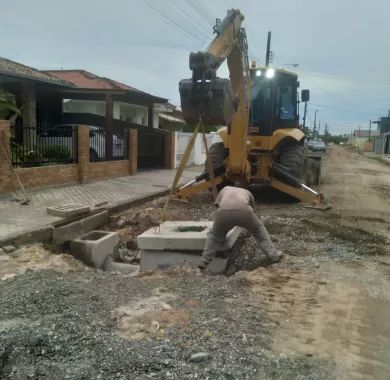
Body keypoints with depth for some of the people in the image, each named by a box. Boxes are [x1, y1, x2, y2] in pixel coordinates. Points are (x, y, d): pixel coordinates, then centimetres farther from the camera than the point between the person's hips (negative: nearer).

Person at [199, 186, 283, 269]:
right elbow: (252, 211, 46)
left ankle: (204, 261, 15)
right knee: (259, 229, 27)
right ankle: (272, 255, 27)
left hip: (224, 212, 0)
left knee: (215, 235, 25)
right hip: (244, 211, 0)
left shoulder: (224, 190, 39)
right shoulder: (247, 193, 39)